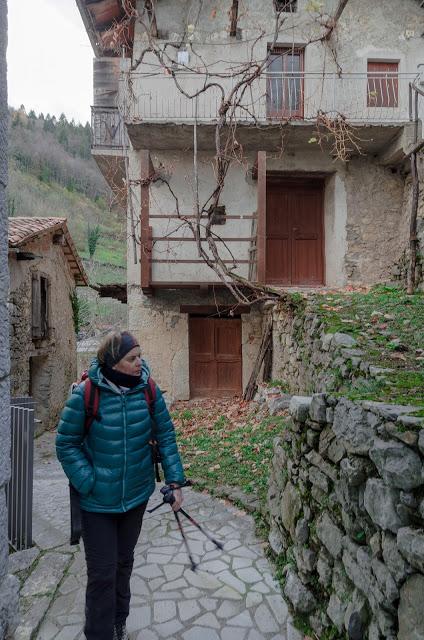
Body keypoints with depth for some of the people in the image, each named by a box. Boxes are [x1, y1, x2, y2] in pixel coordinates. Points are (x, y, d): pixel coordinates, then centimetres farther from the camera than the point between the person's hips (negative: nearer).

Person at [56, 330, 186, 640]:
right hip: (98, 501, -3)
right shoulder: (85, 395, -20)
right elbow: (66, 444, -11)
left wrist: (175, 481, -6)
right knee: (102, 574, 5)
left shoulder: (148, 389, -12)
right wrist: (89, 484, -18)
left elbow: (166, 434, -3)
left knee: (124, 563, 23)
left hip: (137, 495, 4)